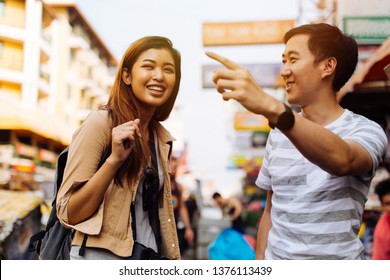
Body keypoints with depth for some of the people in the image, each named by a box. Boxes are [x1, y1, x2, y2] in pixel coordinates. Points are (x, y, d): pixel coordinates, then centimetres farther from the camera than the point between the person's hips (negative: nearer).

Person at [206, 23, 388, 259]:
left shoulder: (365, 130, -11)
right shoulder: (279, 134, 6)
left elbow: (342, 160, -34)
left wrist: (273, 108, -46)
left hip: (337, 257, -4)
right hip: (275, 258, 4)